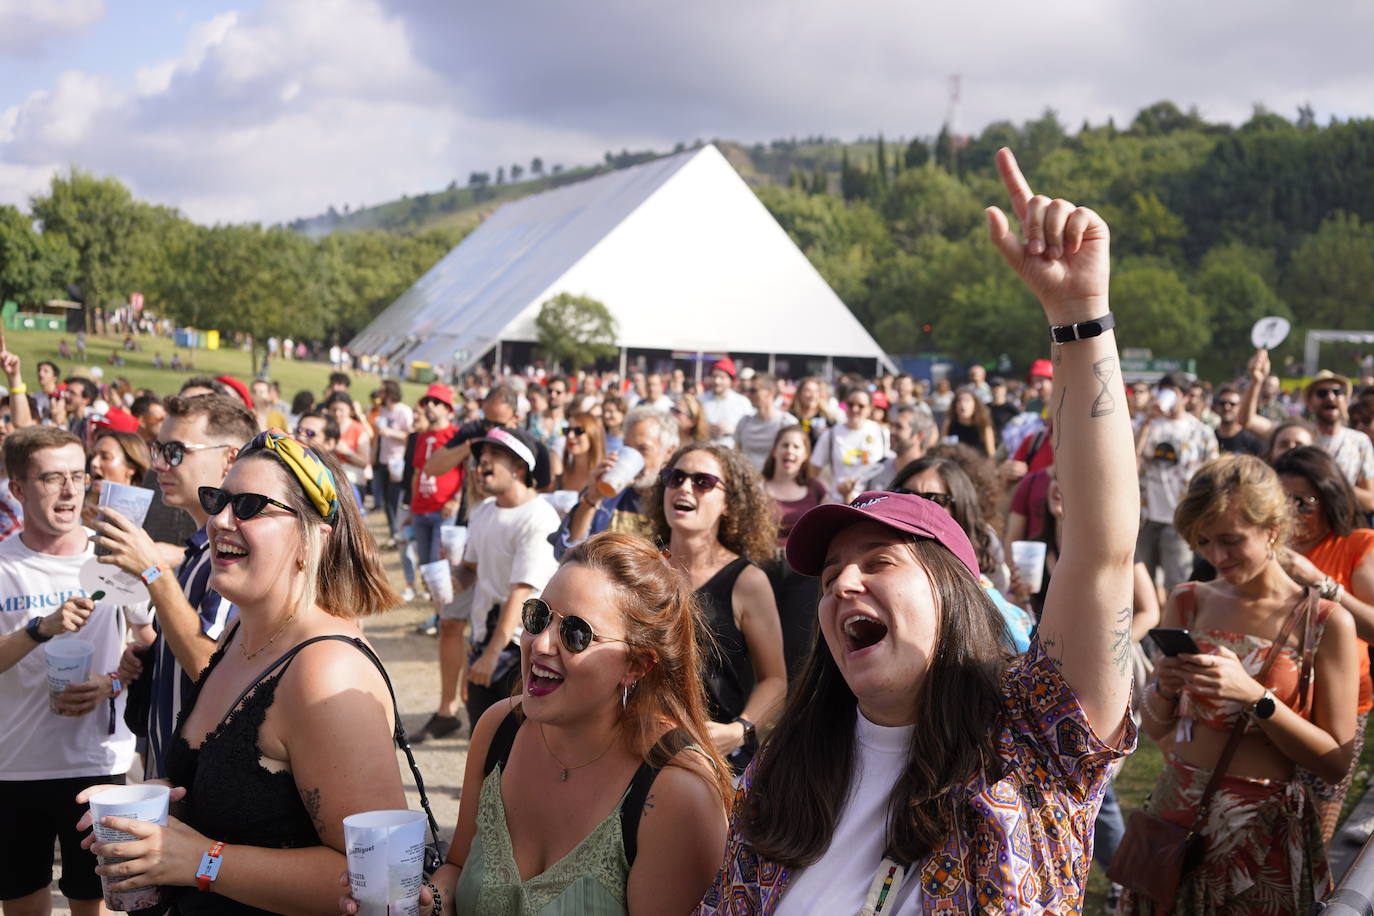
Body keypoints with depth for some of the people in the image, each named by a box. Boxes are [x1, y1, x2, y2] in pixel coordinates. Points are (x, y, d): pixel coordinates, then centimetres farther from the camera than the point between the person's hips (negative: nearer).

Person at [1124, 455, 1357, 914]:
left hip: (1263, 832, -3)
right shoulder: (1188, 603, 2)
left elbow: (1336, 761, -12)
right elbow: (1156, 727, 8)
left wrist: (1254, 695, -23)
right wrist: (1164, 686, -13)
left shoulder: (1326, 623, -9)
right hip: (1173, 811, 4)